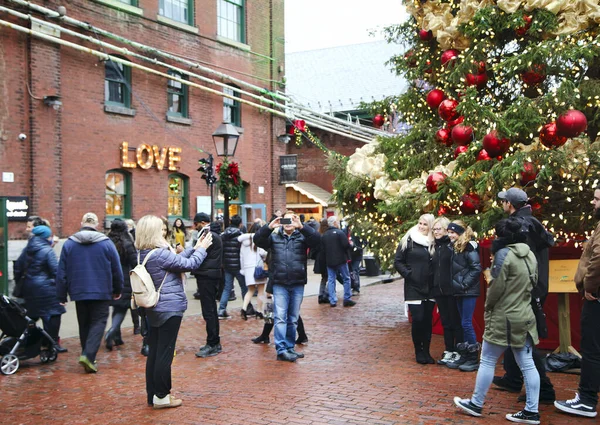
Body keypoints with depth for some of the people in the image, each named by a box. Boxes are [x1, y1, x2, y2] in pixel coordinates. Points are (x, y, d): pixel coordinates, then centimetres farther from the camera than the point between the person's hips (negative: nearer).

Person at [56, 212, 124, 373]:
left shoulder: (69, 244, 0)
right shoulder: (106, 243, -5)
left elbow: (61, 272, 1)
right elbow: (117, 270, 0)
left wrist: (62, 295, 7)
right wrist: (118, 290, 13)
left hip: (79, 292, 3)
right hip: (101, 292, -3)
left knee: (84, 324, 15)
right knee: (98, 322, 2)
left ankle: (87, 357, 21)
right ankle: (88, 355, -15)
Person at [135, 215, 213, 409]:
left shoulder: (144, 254, 7)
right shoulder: (160, 254, -21)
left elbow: (176, 260, 13)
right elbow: (189, 264, -15)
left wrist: (194, 248, 14)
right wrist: (201, 248, 0)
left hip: (154, 310, 9)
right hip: (169, 309, -9)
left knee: (154, 352, 14)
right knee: (165, 353, 0)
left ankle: (153, 394, 22)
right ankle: (161, 396, 7)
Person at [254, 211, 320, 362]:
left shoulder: (302, 236, 5)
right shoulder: (274, 237, 8)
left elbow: (317, 239, -12)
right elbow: (257, 240, -6)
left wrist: (301, 227, -24)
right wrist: (269, 227, -19)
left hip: (298, 284, 1)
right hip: (279, 284, -1)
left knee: (293, 319, 11)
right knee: (280, 318, -7)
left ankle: (290, 348, 21)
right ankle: (281, 350, -6)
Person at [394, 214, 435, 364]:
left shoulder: (433, 243, 8)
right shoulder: (408, 240, -1)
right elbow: (398, 262, -1)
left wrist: (434, 278, 1)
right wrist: (409, 274, -11)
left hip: (429, 288, 3)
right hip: (414, 287, -3)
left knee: (428, 320, 6)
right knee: (417, 319, -7)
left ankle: (426, 351, 17)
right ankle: (418, 352, 9)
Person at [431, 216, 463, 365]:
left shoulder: (453, 245, -8)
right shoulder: (435, 247, 15)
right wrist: (433, 286, 15)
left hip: (452, 290, -7)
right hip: (439, 290, 7)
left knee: (456, 321, 2)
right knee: (445, 322, 11)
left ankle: (458, 353, 9)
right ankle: (448, 351, 18)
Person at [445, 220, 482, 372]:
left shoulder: (469, 247, -13)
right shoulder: (455, 247, 14)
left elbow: (477, 268, -19)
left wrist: (464, 284, -18)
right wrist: (455, 284, 9)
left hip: (469, 291, -9)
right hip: (459, 291, 9)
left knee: (466, 323, -6)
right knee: (464, 324, 11)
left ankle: (474, 359, 2)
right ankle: (464, 356, 17)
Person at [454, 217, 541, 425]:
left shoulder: (504, 254, -15)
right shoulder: (530, 255, 9)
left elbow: (496, 288, -14)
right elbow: (533, 283, 16)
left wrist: (488, 307, 1)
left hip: (504, 318, -8)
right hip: (525, 316, 8)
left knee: (487, 361, 4)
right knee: (527, 364, 7)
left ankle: (476, 404, 13)